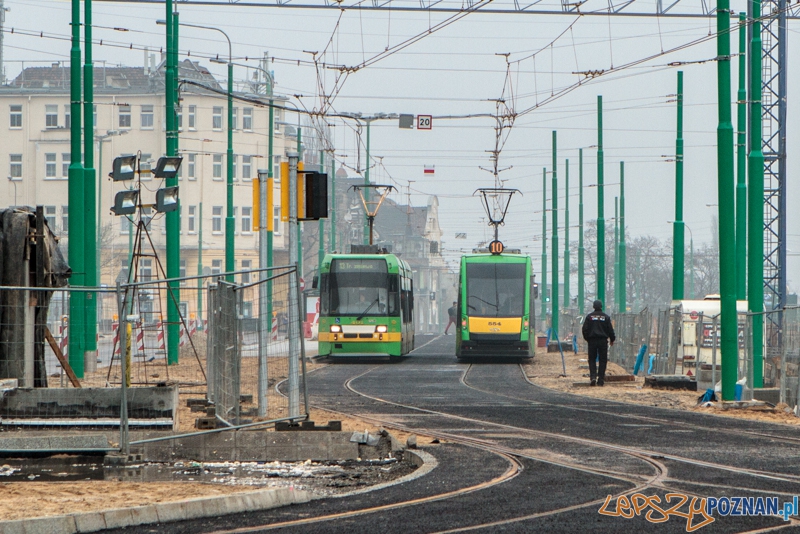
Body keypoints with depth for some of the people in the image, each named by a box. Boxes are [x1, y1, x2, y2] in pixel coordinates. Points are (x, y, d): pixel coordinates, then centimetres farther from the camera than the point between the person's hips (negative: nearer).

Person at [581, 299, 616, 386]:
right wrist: (612, 339, 17)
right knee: (602, 360, 5)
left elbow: (585, 329, 0)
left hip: (592, 341, 0)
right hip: (603, 340, 0)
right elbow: (610, 330, 3)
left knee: (592, 360, 7)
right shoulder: (606, 317, 0)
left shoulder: (589, 317, 0)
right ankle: (601, 379, 3)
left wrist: (587, 338, 15)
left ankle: (593, 377, -10)